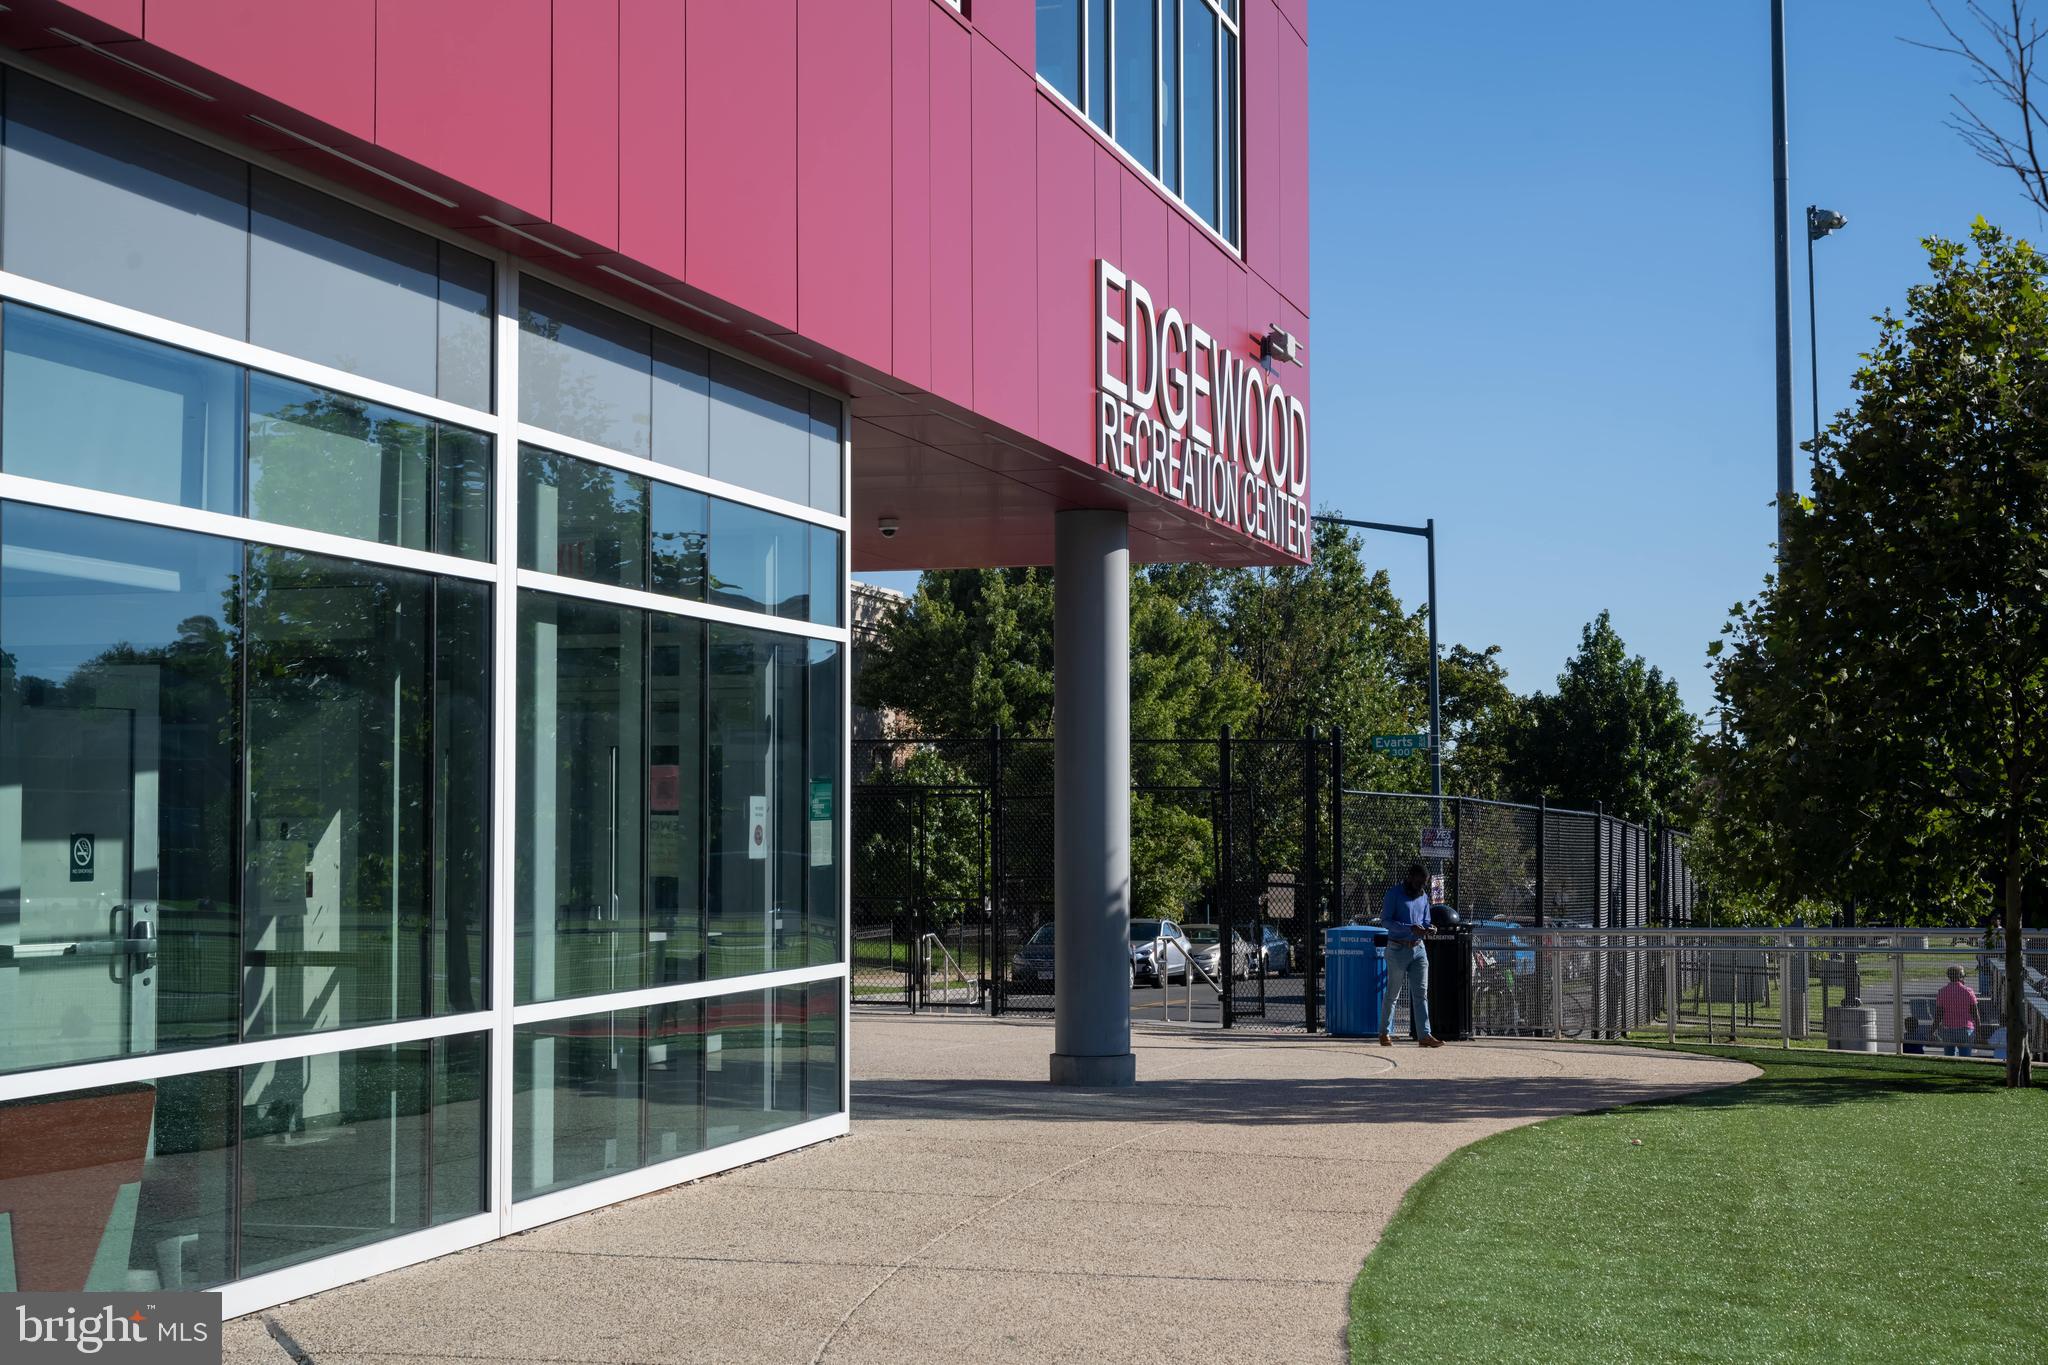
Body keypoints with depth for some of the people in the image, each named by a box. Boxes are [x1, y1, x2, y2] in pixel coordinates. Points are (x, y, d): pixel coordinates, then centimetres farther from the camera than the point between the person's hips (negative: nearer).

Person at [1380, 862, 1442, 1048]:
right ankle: (1385, 1033, 14)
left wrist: (1427, 930, -4)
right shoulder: (1394, 893, -6)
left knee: (1421, 993, -3)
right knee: (1392, 993, 3)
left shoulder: (1423, 896, 13)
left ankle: (1425, 1035, -8)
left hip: (1418, 949, 5)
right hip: (1398, 949, -5)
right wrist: (1410, 928, -23)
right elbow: (1385, 920, -13)